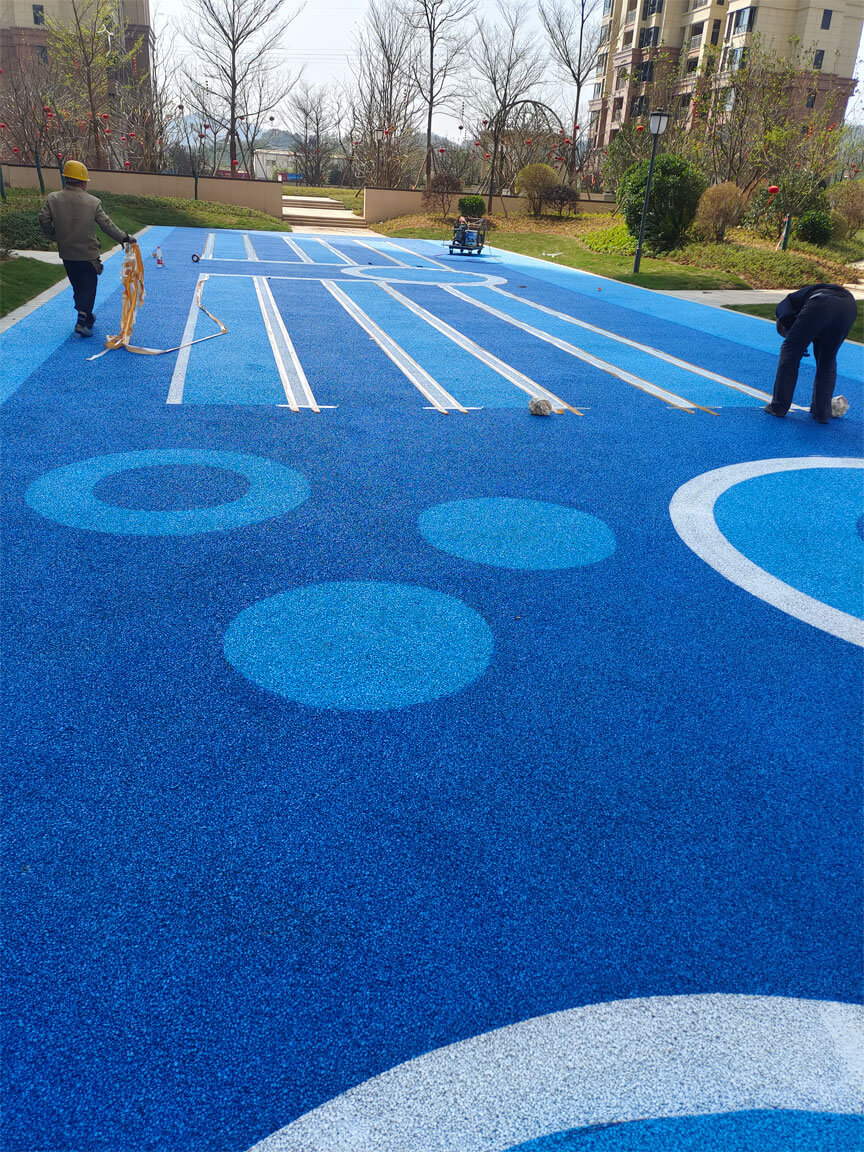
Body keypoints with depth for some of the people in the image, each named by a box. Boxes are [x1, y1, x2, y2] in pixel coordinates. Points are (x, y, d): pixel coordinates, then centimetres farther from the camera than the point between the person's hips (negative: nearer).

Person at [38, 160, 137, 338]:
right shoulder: (93, 202, -14)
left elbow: (44, 221, -4)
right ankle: (83, 322, -5)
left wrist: (55, 237, 14)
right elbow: (107, 225, -11)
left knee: (77, 287, 19)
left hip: (66, 254, 4)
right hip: (88, 254, -3)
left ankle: (86, 316, 31)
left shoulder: (53, 199, -6)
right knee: (88, 287, 5)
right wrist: (125, 238, 2)